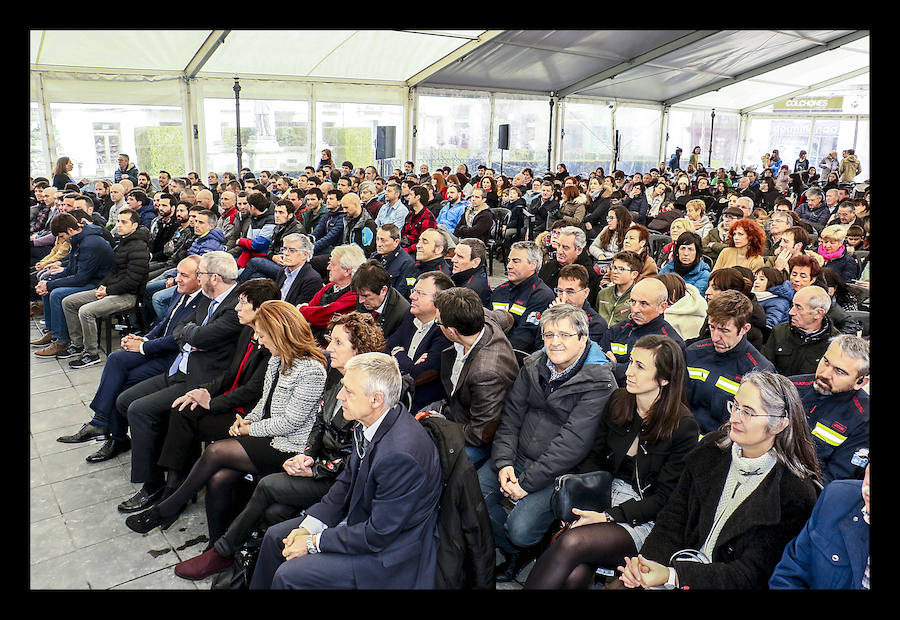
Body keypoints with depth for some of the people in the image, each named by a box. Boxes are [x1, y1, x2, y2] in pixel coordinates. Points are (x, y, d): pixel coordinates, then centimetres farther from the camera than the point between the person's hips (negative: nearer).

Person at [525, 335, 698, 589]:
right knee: (574, 574, -29)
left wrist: (608, 516, -19)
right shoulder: (617, 402, 3)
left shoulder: (682, 426, -12)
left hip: (645, 519, -4)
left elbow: (663, 498, -10)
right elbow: (594, 458, 10)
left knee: (571, 542, -32)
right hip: (606, 496, 4)